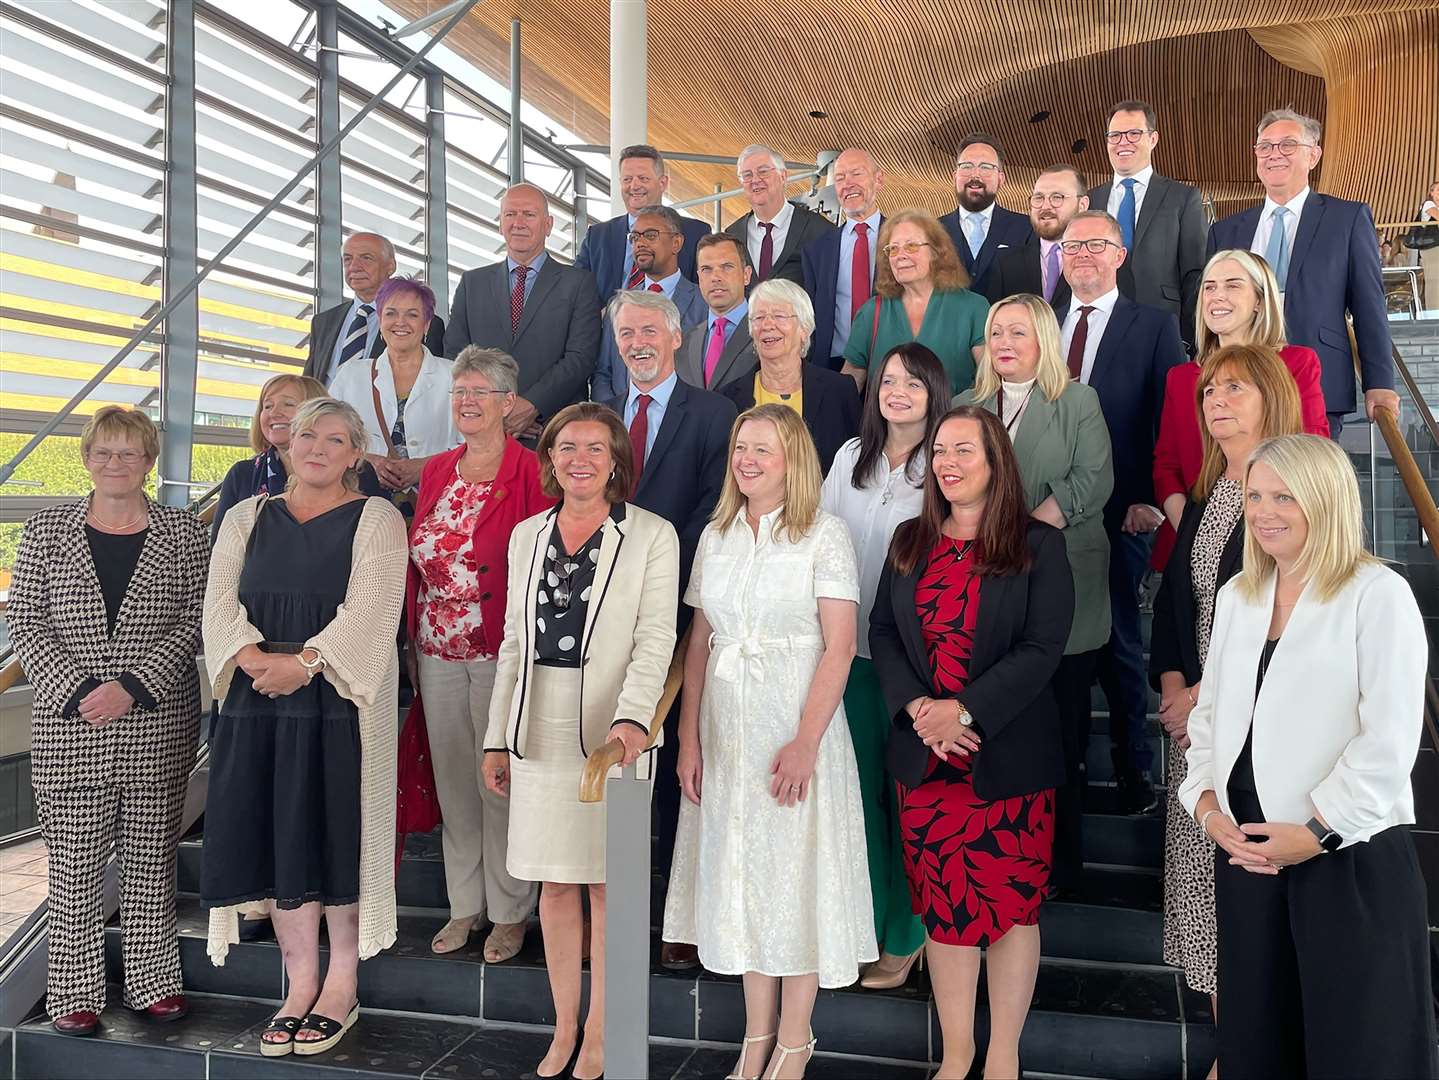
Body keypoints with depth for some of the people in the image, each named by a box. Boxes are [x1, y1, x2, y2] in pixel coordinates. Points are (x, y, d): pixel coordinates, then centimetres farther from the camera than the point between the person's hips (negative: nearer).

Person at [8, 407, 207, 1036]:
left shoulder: (184, 534, 3)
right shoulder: (47, 530, 5)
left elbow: (196, 621, -3)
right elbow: (25, 623, 1)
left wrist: (134, 688, -13)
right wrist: (76, 692, -11)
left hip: (159, 728, 0)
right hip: (69, 726, 0)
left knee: (151, 857, 8)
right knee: (74, 861, 4)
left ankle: (152, 983, 20)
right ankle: (75, 993, 17)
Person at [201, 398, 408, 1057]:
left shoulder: (375, 519, 2)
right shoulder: (247, 518, 15)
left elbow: (369, 609, -10)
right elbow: (220, 601, 6)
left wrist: (305, 662, -20)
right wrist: (252, 657, -12)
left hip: (341, 700, -4)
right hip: (258, 704, 4)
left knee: (337, 833, -1)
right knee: (279, 838, 5)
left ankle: (342, 987, 13)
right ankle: (300, 984, 17)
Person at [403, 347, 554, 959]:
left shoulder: (532, 473, -8)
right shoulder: (436, 471, 12)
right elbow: (415, 563, 14)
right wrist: (413, 643, 12)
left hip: (500, 654, -6)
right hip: (437, 655, 6)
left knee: (500, 782, 1)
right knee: (452, 780, 13)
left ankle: (509, 912, 18)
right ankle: (464, 904, 28)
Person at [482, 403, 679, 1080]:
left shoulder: (652, 536, -2)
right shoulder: (527, 535, 12)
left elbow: (655, 639, -9)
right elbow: (513, 642, 14)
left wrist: (633, 718, -25)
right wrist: (498, 738, 11)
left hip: (609, 729, -4)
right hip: (539, 730, 4)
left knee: (607, 882, 4)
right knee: (555, 882, 10)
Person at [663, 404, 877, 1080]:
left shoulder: (824, 535, -5)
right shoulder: (716, 536, 9)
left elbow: (839, 646, -11)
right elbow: (698, 643, 9)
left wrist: (806, 742, -19)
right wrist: (689, 737, 2)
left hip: (795, 728, -5)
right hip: (726, 729, 5)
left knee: (795, 872, 4)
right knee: (739, 873, 11)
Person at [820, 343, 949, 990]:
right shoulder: (851, 457, 9)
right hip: (851, 648, 4)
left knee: (910, 792, 6)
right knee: (857, 787, 11)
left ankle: (905, 937, 22)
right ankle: (860, 926, 27)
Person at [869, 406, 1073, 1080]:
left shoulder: (1038, 545, -3)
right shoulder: (910, 542, 10)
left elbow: (1043, 648, -10)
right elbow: (882, 631, 7)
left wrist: (965, 710, -17)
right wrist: (915, 706, -9)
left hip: (1008, 757, -3)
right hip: (924, 754, 4)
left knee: (1010, 903, 5)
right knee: (941, 903, 9)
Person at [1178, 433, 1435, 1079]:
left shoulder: (1378, 594, -8)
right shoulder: (1236, 596, 12)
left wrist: (1319, 831, -15)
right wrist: (1207, 804, 0)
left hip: (1350, 858, -6)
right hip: (1245, 848, 6)